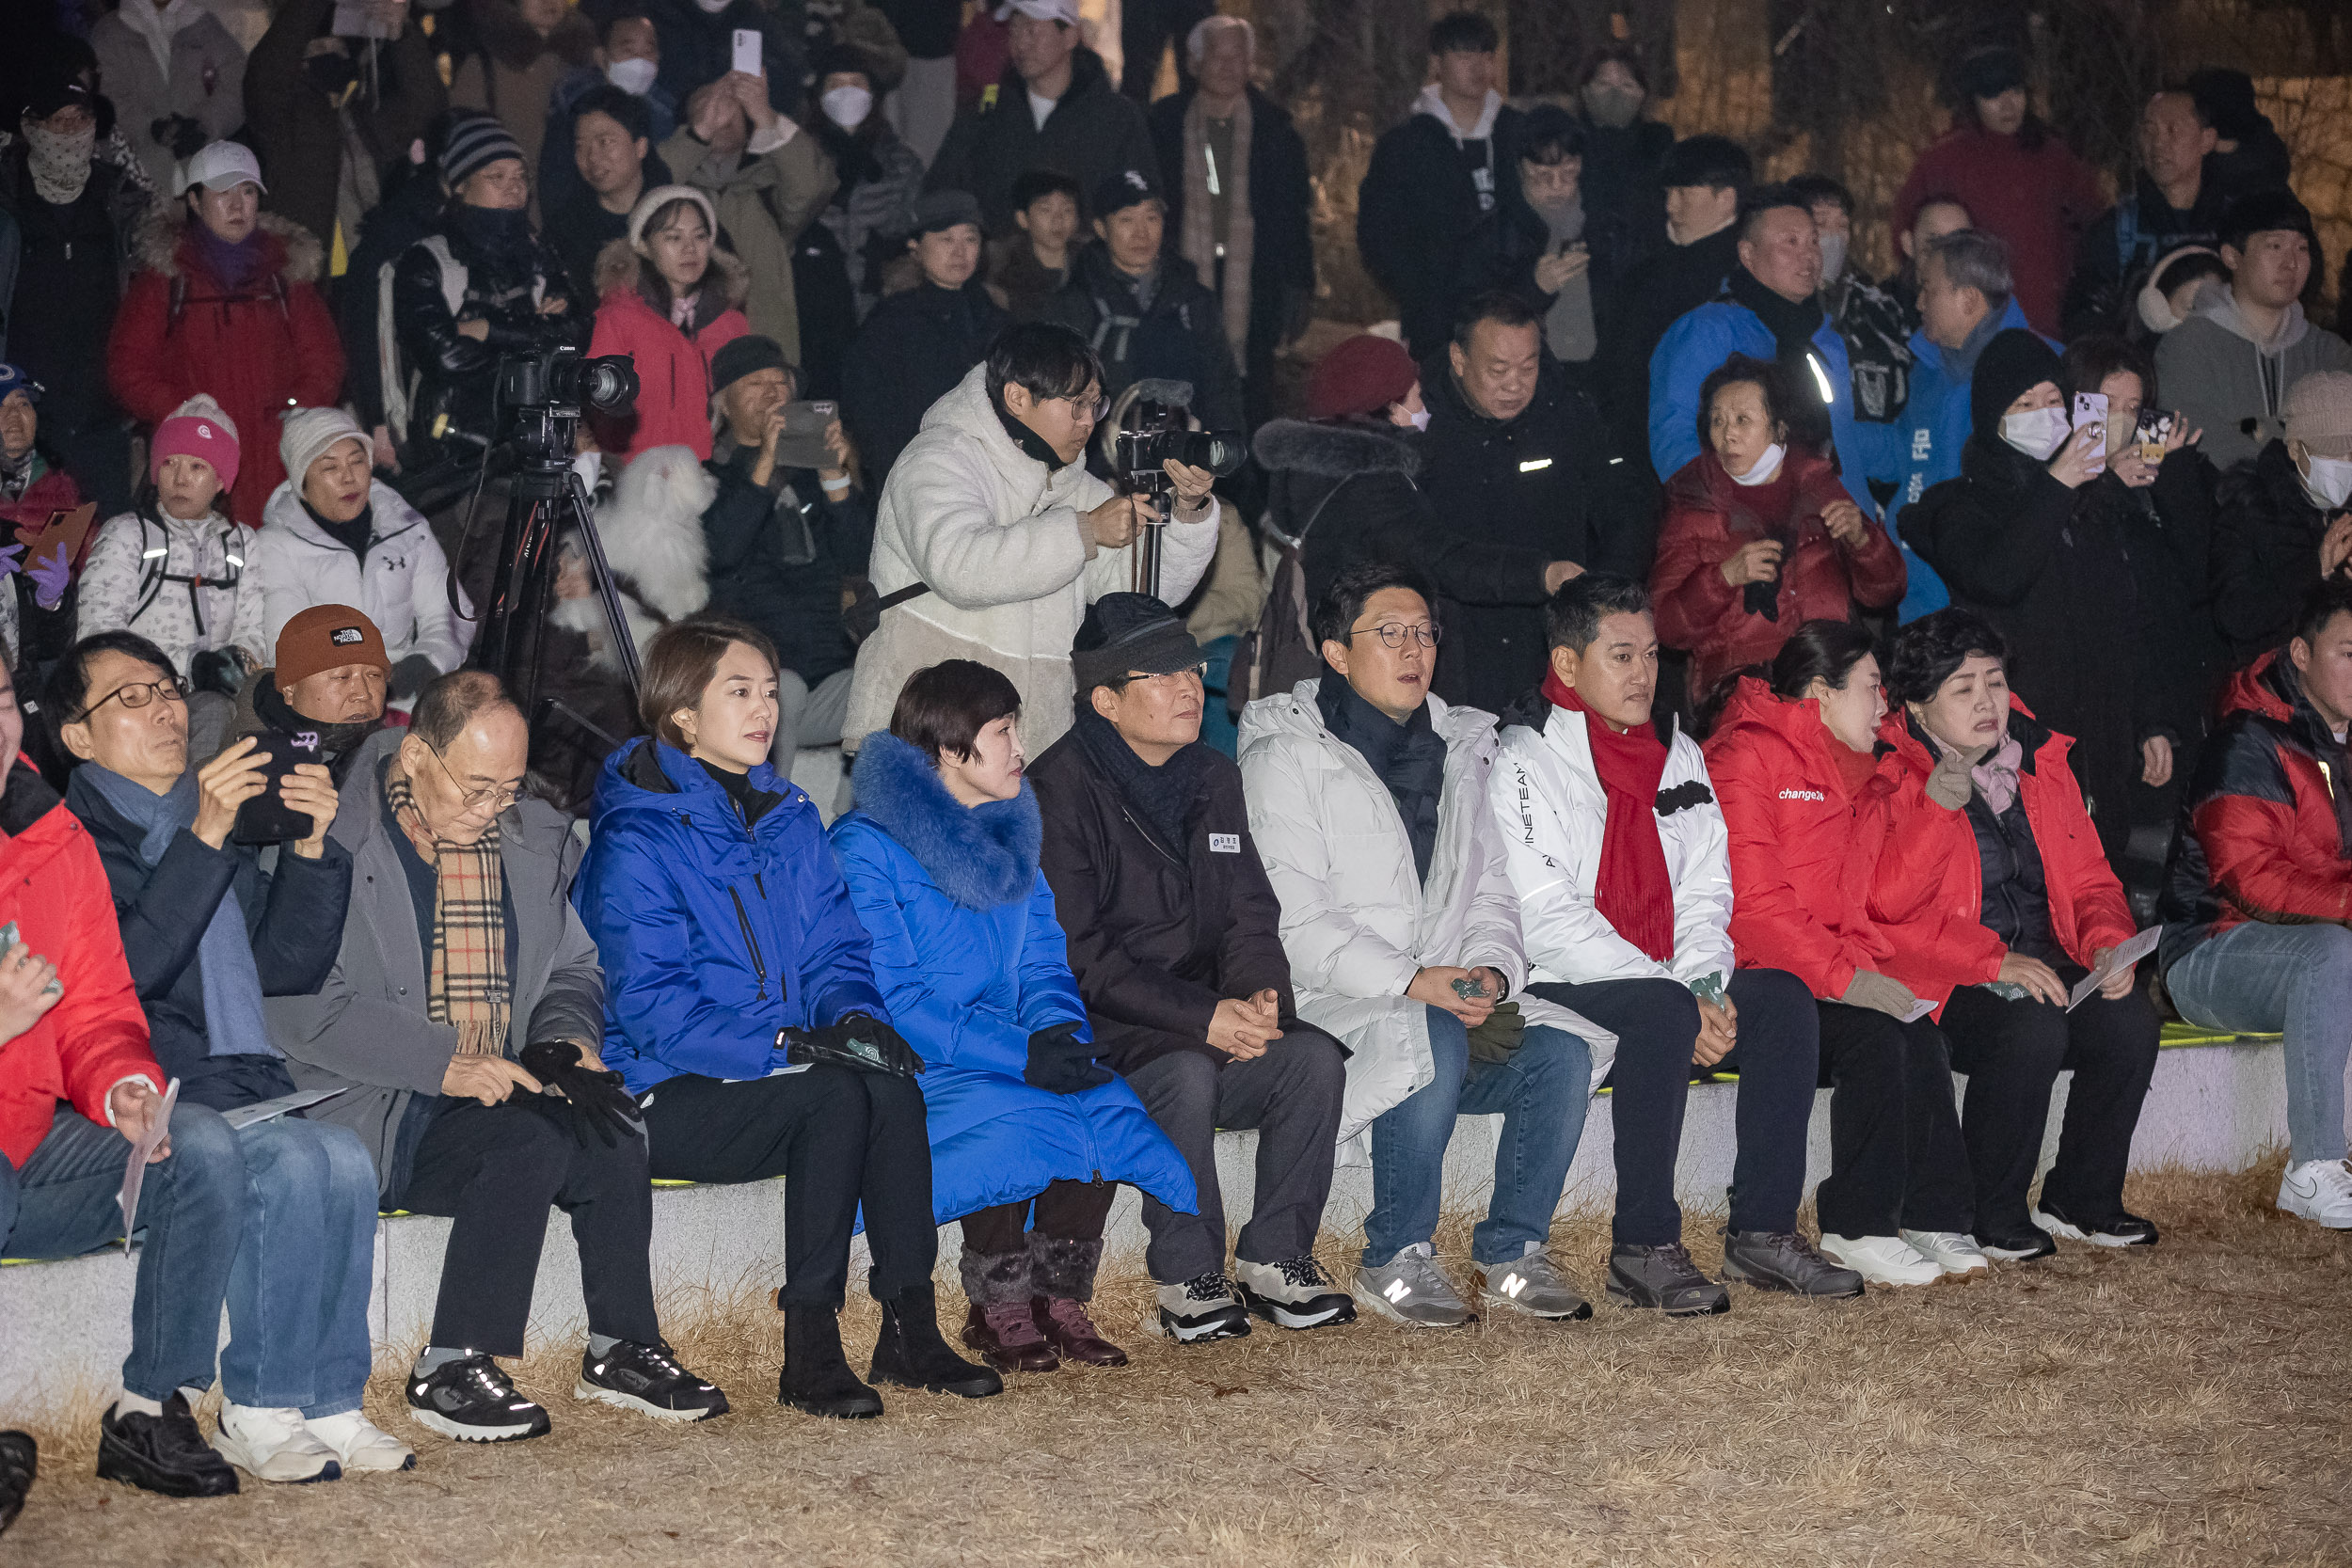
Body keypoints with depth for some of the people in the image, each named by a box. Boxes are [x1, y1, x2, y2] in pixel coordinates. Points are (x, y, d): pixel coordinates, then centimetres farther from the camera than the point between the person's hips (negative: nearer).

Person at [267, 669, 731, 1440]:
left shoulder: (536, 840, 11)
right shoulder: (335, 840, -8)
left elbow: (574, 965, 22)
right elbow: (300, 1008, -16)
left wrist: (567, 1036, -2)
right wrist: (444, 1062, -23)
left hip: (499, 1088, 5)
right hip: (373, 1111, -5)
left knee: (609, 1124, -25)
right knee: (531, 1136, -32)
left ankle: (621, 1348, -12)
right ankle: (449, 1371, -23)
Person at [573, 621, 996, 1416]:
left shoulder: (788, 817, 12)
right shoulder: (638, 839, -11)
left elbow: (837, 948, 15)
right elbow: (653, 1007, -17)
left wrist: (853, 1013, -9)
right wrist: (789, 1044, -25)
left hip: (773, 1078, 6)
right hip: (663, 1100, -6)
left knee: (890, 1084, -25)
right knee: (837, 1096, -30)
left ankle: (909, 1329, -19)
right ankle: (808, 1351, -24)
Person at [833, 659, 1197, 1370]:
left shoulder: (1010, 837, 15)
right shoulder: (866, 849, -9)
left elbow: (1044, 964, 14)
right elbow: (892, 1000, -16)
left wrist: (1060, 1031, -10)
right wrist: (1019, 1055, -24)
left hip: (1013, 1057, 6)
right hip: (911, 1074, -6)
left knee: (1110, 1106, -23)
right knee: (1023, 1123, -33)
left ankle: (1058, 1297, -10)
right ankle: (997, 1311, -13)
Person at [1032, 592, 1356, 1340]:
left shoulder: (1214, 778, 13)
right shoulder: (1060, 790, -9)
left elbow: (1251, 917, 13)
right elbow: (1075, 954, -16)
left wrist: (1260, 997, -11)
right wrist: (1203, 1018, -23)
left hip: (1212, 1026, 6)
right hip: (1097, 1035, -6)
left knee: (1315, 1056, -20)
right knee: (1185, 1075, -35)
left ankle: (1274, 1260, -10)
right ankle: (1188, 1278, -20)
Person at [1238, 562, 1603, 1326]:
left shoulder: (1458, 750, 18)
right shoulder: (1287, 757, -2)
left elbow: (1491, 891, 16)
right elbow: (1294, 922, -12)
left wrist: (1490, 971, -7)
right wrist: (1410, 981, -22)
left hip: (1455, 997, 6)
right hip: (1332, 1002, -6)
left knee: (1561, 1051, -21)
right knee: (1432, 1042, -35)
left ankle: (1513, 1252, -7)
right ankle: (1394, 1261, -20)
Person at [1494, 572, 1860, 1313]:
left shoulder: (1679, 756, 15)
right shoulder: (1525, 760, -6)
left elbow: (1706, 890, 12)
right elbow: (1549, 919, -15)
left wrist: (1703, 983, -10)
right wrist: (1678, 999, -20)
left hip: (1667, 984, 7)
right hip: (1557, 990, -6)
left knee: (1783, 997, -17)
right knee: (1663, 1013, -34)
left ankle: (1763, 1230, -14)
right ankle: (1643, 1250, -27)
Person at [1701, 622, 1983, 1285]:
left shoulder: (1847, 771, 19)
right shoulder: (1745, 759, -11)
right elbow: (1751, 902, -19)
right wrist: (1843, 975, -23)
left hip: (1832, 974, 8)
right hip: (1748, 980, -8)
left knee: (1922, 1038, -16)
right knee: (1874, 1039, -27)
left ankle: (1932, 1217, -8)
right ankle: (1858, 1228, -17)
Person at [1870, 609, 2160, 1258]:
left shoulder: (2041, 762, 13)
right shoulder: (1891, 779, -7)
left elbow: (2089, 880, 17)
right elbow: (1882, 909, -17)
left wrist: (2108, 941, -3)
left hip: (2045, 962, 6)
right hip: (1944, 982, -6)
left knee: (2129, 1017, -22)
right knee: (2032, 1029, -33)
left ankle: (2081, 1198, -1)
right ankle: (1991, 1217, -13)